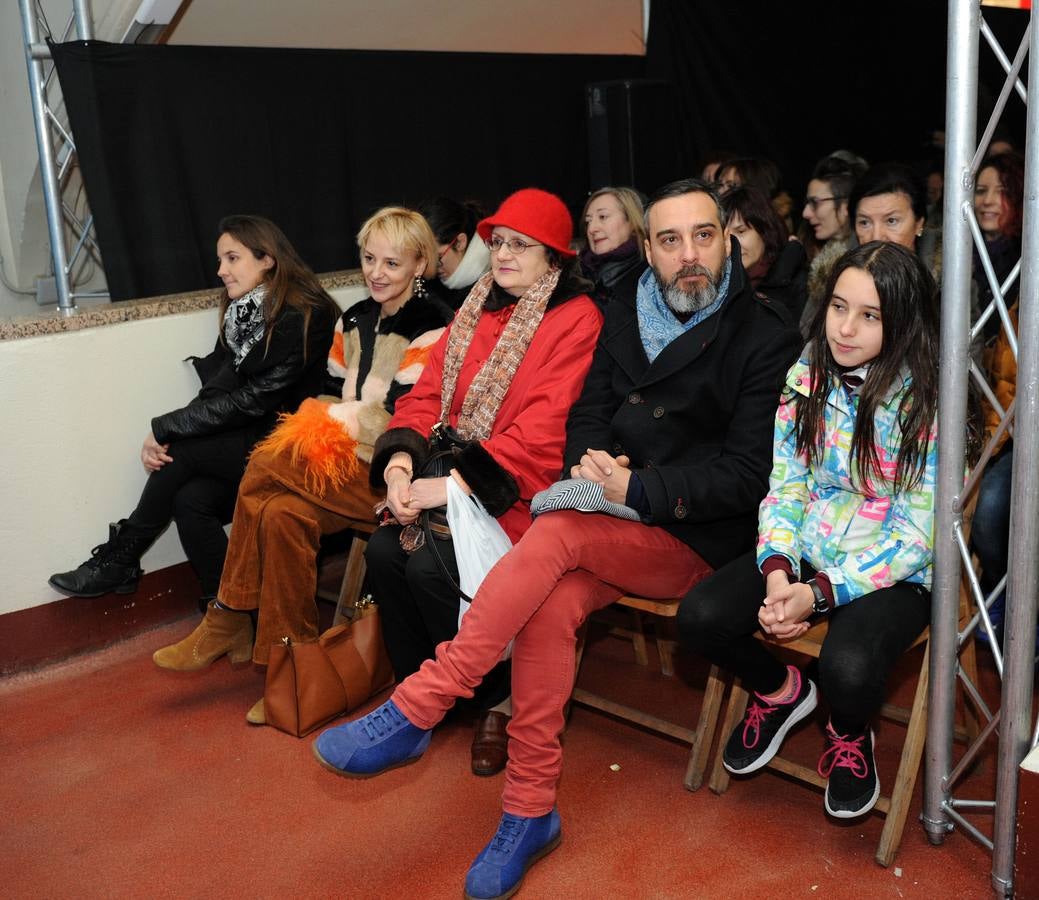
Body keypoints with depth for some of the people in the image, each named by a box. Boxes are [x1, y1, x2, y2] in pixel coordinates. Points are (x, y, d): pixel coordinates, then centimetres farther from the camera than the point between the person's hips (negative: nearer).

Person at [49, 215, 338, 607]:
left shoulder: (305, 317, -15)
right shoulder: (243, 312, 9)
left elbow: (255, 399, -19)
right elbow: (216, 391, 3)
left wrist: (165, 428, -15)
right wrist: (166, 436, -15)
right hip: (244, 440, 6)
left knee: (181, 452, -20)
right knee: (190, 500, -21)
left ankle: (120, 559, 2)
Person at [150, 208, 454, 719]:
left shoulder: (432, 327, -8)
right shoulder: (354, 321, 16)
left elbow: (400, 419, -15)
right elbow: (332, 394, 16)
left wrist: (330, 419, -10)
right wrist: (315, 429, -5)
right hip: (342, 458, 7)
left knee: (265, 467, -22)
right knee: (282, 514, -23)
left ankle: (230, 619, -8)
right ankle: (289, 669, -13)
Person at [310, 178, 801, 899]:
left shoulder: (767, 338, -5)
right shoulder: (628, 313, 12)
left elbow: (748, 474, -12)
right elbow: (589, 412, 13)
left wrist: (637, 490, -22)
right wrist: (589, 466, -10)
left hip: (697, 538, -4)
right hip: (614, 521, 5)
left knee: (556, 534, -30)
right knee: (549, 608, -26)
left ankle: (413, 712, -25)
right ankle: (530, 811, -12)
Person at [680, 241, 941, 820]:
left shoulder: (928, 402, -14)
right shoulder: (807, 380, 1)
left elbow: (916, 535, -15)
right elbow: (784, 487, 1)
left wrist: (820, 594, -22)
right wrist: (777, 572, -17)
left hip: (894, 572, -4)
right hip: (805, 553, 4)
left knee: (848, 669, -33)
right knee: (700, 617, -18)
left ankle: (850, 735, 8)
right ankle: (780, 690, 16)